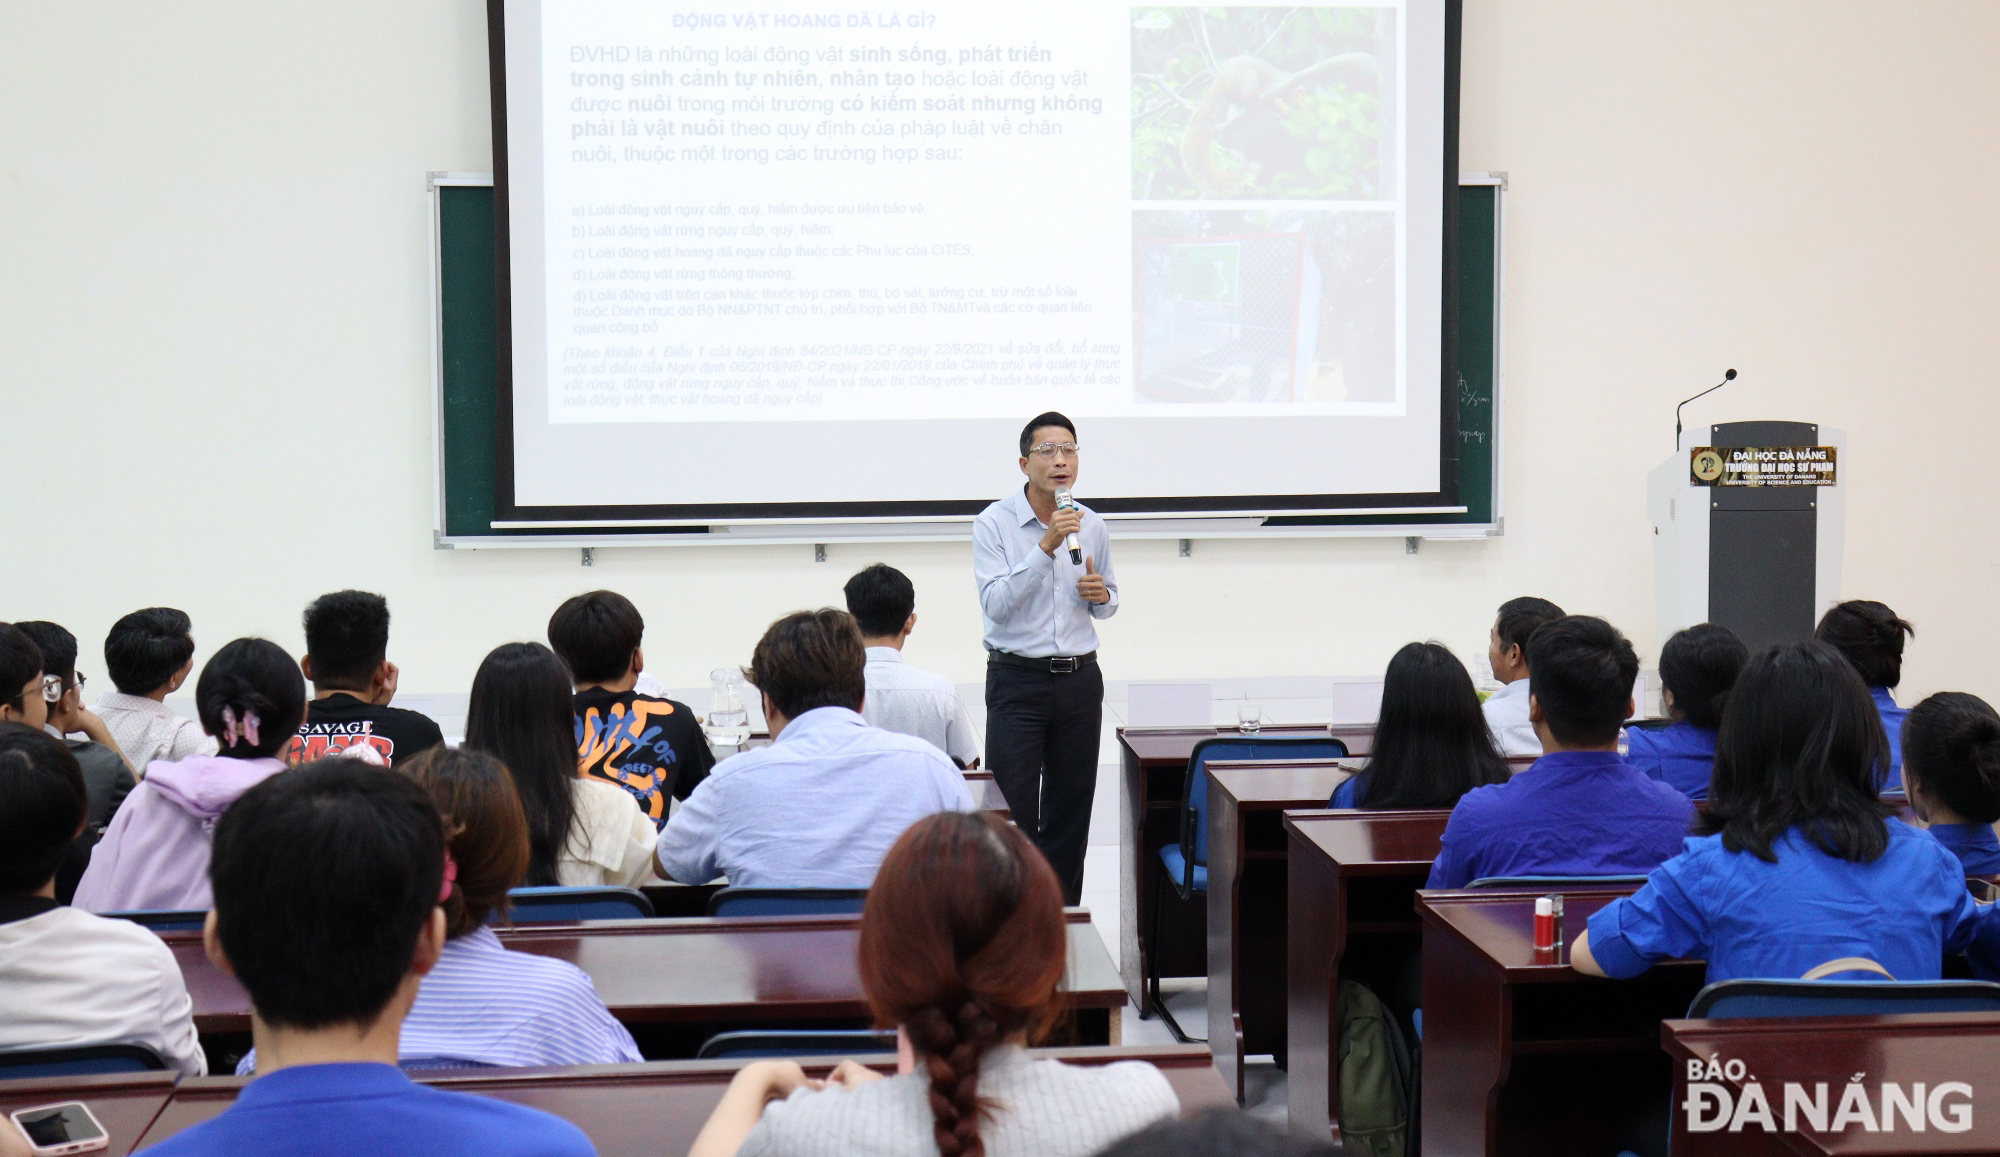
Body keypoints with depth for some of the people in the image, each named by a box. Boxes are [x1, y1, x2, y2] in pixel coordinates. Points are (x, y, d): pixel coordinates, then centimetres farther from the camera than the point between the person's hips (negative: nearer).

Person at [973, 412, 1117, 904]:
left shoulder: (1092, 526, 7)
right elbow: (995, 603, -19)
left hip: (1080, 680, 4)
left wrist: (1101, 595, -5)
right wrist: (1046, 546, -25)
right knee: (1013, 811, -7)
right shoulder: (994, 524, -7)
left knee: (1071, 807, 9)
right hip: (1017, 680, -4)